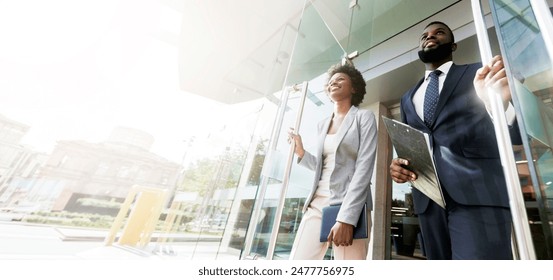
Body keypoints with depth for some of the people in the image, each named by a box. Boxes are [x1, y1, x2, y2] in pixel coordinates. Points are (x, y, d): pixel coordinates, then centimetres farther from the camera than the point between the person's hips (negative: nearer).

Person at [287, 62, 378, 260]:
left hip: (350, 206, -4)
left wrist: (346, 217, -18)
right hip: (317, 204, 5)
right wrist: (301, 153, 5)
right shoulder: (323, 124, 17)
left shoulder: (364, 117, 2)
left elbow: (364, 168, -10)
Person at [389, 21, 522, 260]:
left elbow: (517, 134, 0)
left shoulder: (478, 74, 10)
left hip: (477, 191, -3)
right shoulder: (407, 98, 20)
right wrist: (398, 165, -2)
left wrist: (500, 103, -23)